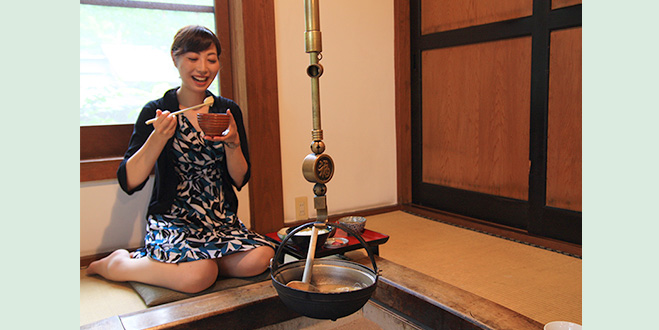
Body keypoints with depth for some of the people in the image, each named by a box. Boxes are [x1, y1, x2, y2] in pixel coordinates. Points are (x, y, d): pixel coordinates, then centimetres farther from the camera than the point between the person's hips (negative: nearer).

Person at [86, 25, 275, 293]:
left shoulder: (228, 110, 7)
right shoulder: (156, 112, -3)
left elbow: (240, 180, 4)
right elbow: (129, 182, -9)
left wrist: (232, 142, -14)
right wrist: (159, 137, -22)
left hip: (220, 220, 5)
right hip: (171, 220, -4)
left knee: (260, 258, -22)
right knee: (199, 275, -31)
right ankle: (119, 264, 0)